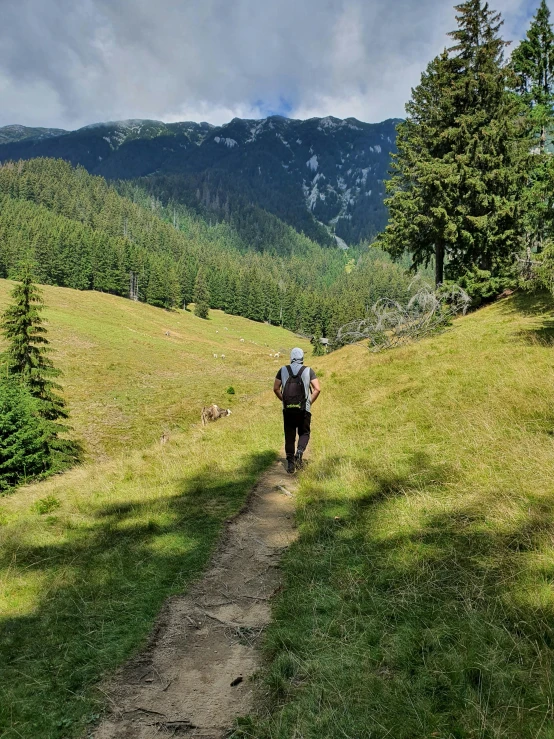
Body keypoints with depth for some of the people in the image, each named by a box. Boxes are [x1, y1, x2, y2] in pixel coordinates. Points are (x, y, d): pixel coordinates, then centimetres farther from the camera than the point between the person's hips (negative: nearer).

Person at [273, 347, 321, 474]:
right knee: (304, 433, 15)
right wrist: (310, 402, 5)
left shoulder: (283, 370, 4)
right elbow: (317, 389, -7)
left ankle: (290, 463, 11)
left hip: (288, 409, 1)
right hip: (304, 409, -1)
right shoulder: (308, 371, 0)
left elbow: (276, 389, 2)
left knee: (289, 436, 12)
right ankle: (299, 452, -11)